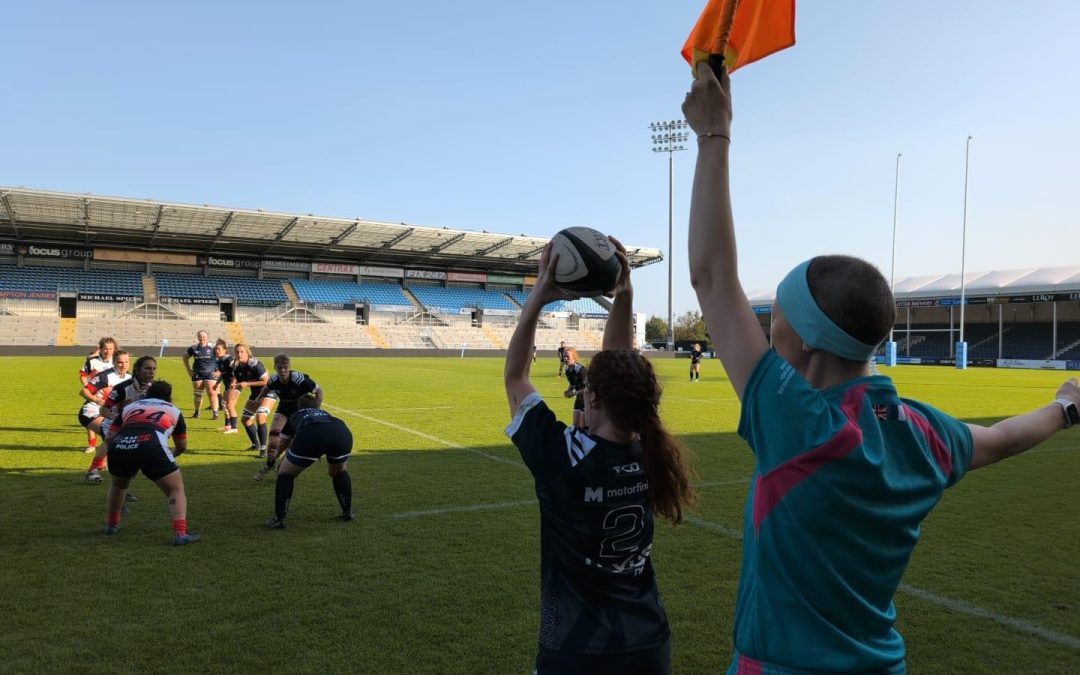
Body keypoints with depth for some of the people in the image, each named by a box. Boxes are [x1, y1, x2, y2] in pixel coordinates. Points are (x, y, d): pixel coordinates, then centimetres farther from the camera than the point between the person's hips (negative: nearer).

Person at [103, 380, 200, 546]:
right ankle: (180, 534, -3)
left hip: (119, 445, 3)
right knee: (176, 490, 11)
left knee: (118, 486, 35)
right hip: (151, 446, -3)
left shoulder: (130, 407, 33)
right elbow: (182, 447, 34)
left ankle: (111, 525, 46)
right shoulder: (174, 410, 29)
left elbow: (109, 437, 24)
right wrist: (172, 455, 56)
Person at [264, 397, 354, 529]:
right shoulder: (324, 413, 44)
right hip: (342, 433, 3)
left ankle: (279, 519, 17)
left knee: (286, 473, 21)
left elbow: (283, 445, 51)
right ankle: (348, 512, 33)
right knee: (339, 471, 33)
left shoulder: (294, 416, 40)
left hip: (310, 435, -2)